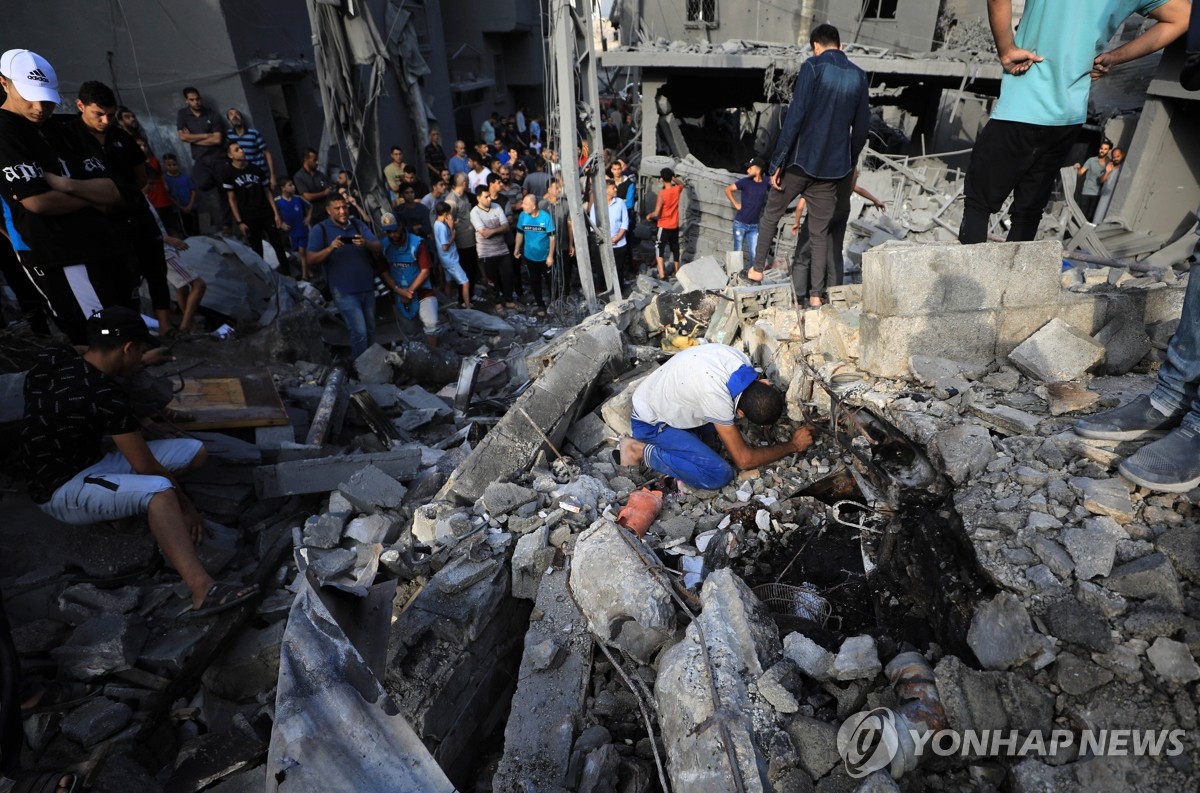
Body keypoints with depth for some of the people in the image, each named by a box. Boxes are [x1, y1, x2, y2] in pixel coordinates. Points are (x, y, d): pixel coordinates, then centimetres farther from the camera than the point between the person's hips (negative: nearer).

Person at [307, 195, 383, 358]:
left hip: (367, 287, 5)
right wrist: (329, 249, -25)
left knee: (370, 329, 16)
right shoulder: (319, 230, -4)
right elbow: (311, 261, -9)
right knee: (359, 332, -9)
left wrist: (365, 243, -22)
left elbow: (379, 248, -1)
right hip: (344, 291, -5)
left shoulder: (358, 224, 7)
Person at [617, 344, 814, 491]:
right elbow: (743, 460, -24)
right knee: (720, 475, -18)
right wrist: (793, 445, -13)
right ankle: (642, 452, -10)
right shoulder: (716, 397, -37)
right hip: (650, 424, -8)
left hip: (666, 400, 8)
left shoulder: (741, 359, -17)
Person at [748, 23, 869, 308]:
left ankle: (757, 268, 23)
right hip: (833, 167, 4)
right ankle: (815, 294, 8)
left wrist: (777, 163, -13)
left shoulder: (812, 68, -6)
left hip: (801, 160, -4)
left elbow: (794, 117, -15)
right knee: (821, 231, 8)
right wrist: (849, 163, 23)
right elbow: (862, 128, 12)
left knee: (771, 213, 17)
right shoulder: (859, 77, 9)